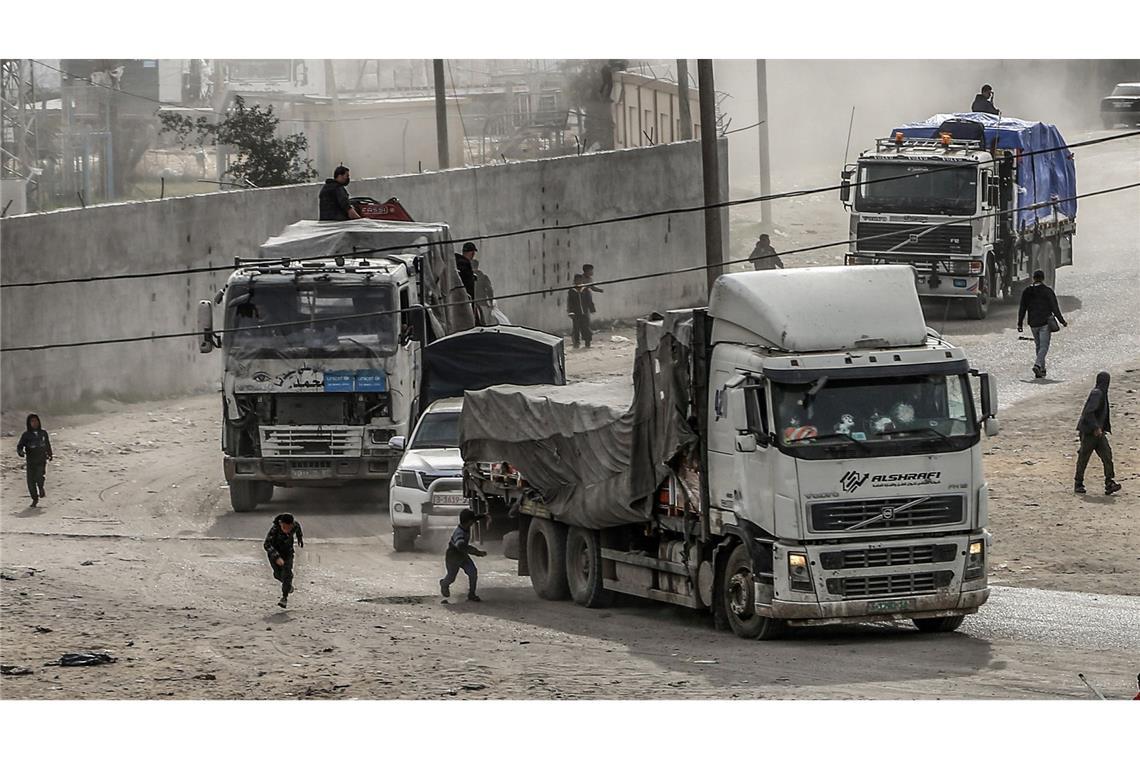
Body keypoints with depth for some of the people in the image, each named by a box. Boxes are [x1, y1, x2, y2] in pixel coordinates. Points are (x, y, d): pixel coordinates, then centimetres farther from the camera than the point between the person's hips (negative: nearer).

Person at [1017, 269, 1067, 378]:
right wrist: (1062, 321, 3)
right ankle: (1038, 365, -26)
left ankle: (1041, 369, 16)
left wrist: (1020, 324, 12)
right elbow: (1055, 308, -6)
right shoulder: (1048, 291, -7)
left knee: (1039, 346, 15)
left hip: (1033, 323, 4)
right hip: (1045, 323, -4)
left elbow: (1022, 309, 6)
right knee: (1044, 346, -5)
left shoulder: (1026, 292, 4)